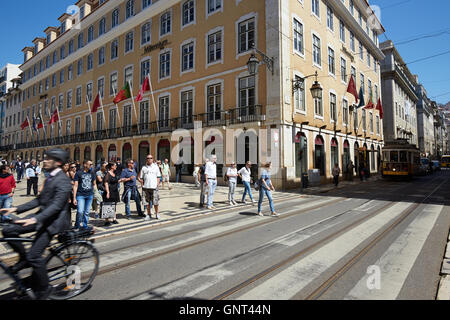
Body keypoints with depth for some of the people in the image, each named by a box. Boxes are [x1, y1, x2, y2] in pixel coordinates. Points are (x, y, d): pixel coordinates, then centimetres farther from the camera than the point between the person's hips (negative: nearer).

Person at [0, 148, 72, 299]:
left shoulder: (63, 180, -18)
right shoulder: (50, 178, 13)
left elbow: (57, 205, -26)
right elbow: (40, 200, 15)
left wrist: (35, 219, -34)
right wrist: (16, 209, 9)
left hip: (54, 220, -9)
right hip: (43, 215, 9)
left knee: (34, 255, -11)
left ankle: (43, 290, 10)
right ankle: (24, 259, 18)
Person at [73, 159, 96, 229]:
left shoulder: (92, 173, 11)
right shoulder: (78, 173, -2)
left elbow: (94, 184, 19)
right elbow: (75, 186, -3)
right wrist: (74, 198, -6)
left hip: (90, 195, 4)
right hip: (80, 195, -4)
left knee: (87, 212, 9)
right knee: (80, 211, -13)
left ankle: (84, 225, 22)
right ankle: (77, 225, 6)